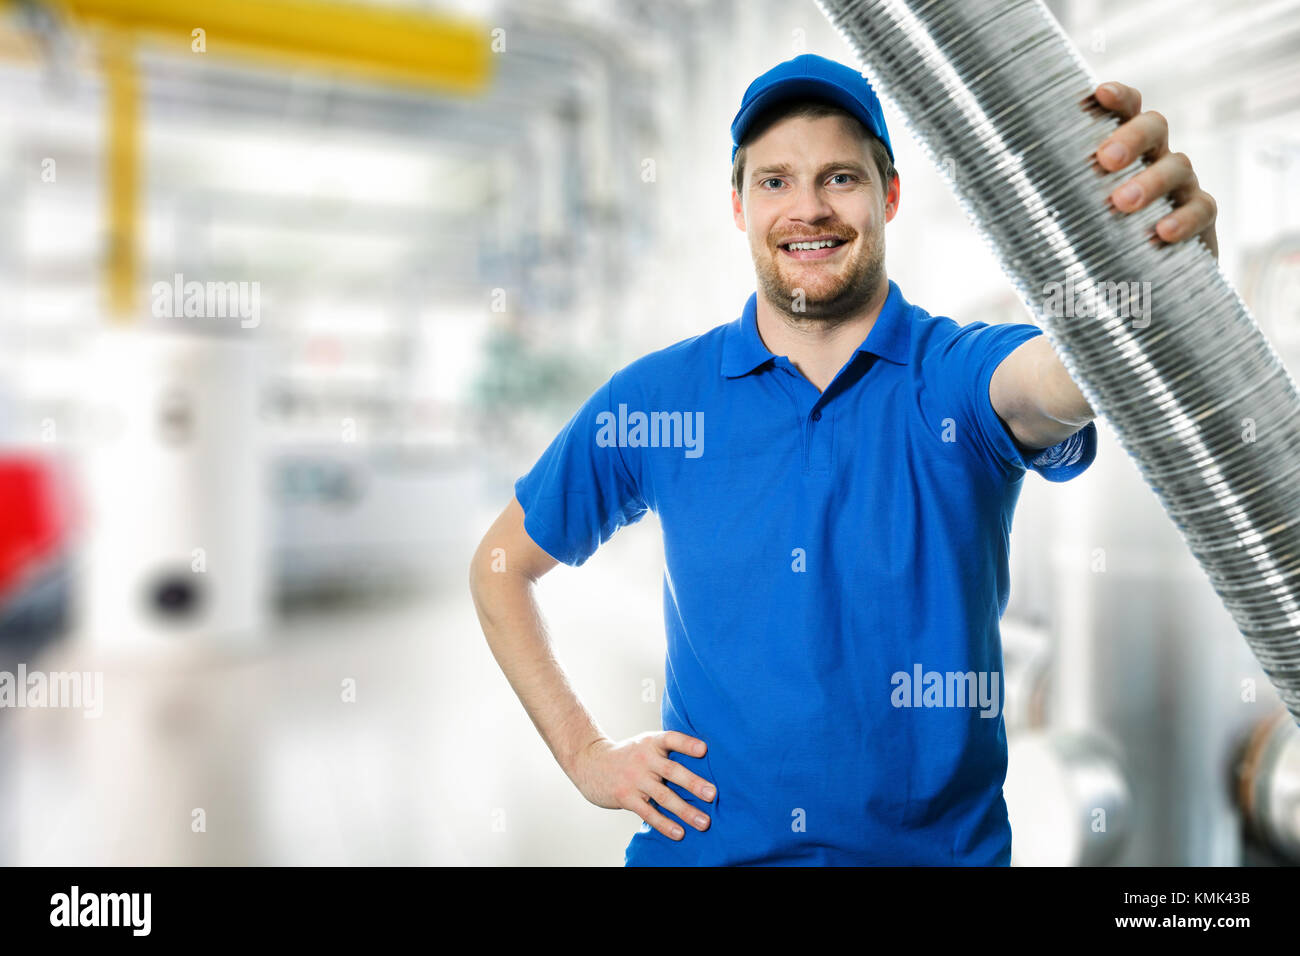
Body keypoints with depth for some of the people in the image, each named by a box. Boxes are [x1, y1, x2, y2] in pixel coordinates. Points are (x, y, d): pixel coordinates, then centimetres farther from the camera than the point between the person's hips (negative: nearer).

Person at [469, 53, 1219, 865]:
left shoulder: (962, 376, -10)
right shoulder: (653, 398, -7)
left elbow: (1066, 375, -33)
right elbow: (500, 566, 3)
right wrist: (584, 752, -3)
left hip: (938, 844, 0)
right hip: (699, 843, 1)